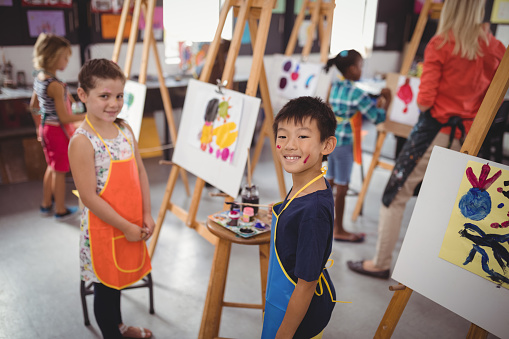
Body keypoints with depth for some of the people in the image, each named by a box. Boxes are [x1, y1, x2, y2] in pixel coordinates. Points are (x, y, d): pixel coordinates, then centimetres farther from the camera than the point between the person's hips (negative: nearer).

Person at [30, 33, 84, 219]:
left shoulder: (38, 78, 3)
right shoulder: (56, 85, -25)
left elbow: (34, 107, 14)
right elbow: (64, 117, -23)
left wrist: (39, 127, 25)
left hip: (46, 128, 9)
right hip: (58, 130, -9)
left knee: (52, 167, 23)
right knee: (59, 171, 5)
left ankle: (46, 204, 36)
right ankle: (61, 210, 20)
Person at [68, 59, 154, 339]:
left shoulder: (125, 129, 1)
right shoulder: (82, 141, -20)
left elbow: (140, 172, 5)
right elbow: (89, 196, -21)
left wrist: (146, 216, 0)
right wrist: (126, 227, -16)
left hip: (131, 225, 7)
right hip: (103, 227, -7)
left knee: (118, 277, 25)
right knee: (105, 284, 13)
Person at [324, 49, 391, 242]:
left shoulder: (335, 87, 7)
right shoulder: (357, 93, -15)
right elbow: (377, 118, -12)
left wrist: (378, 100, 12)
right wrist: (386, 101, 2)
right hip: (345, 144, -8)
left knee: (330, 182, 17)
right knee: (342, 187, 1)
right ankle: (339, 231, 11)